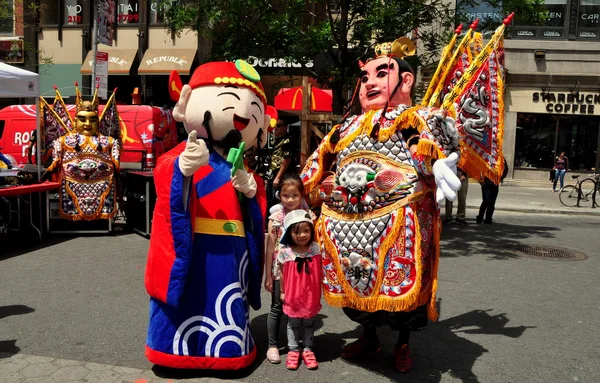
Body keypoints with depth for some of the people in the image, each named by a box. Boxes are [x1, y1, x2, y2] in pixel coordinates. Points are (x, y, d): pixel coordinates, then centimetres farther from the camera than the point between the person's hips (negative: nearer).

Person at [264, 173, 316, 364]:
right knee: (277, 308, 7)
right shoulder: (276, 217, -7)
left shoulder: (308, 216, -3)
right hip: (280, 270, -1)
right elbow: (270, 248, -4)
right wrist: (268, 275, -4)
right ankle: (272, 345, 20)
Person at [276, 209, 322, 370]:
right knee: (293, 324, 15)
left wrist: (321, 290, 2)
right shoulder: (285, 252, -15)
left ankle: (308, 350, 30)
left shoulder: (316, 249, -10)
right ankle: (293, 350, 29)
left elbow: (320, 271, -1)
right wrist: (282, 292, 2)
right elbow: (282, 273, -4)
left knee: (309, 323, 16)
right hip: (293, 295, -1)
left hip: (311, 295, 1)